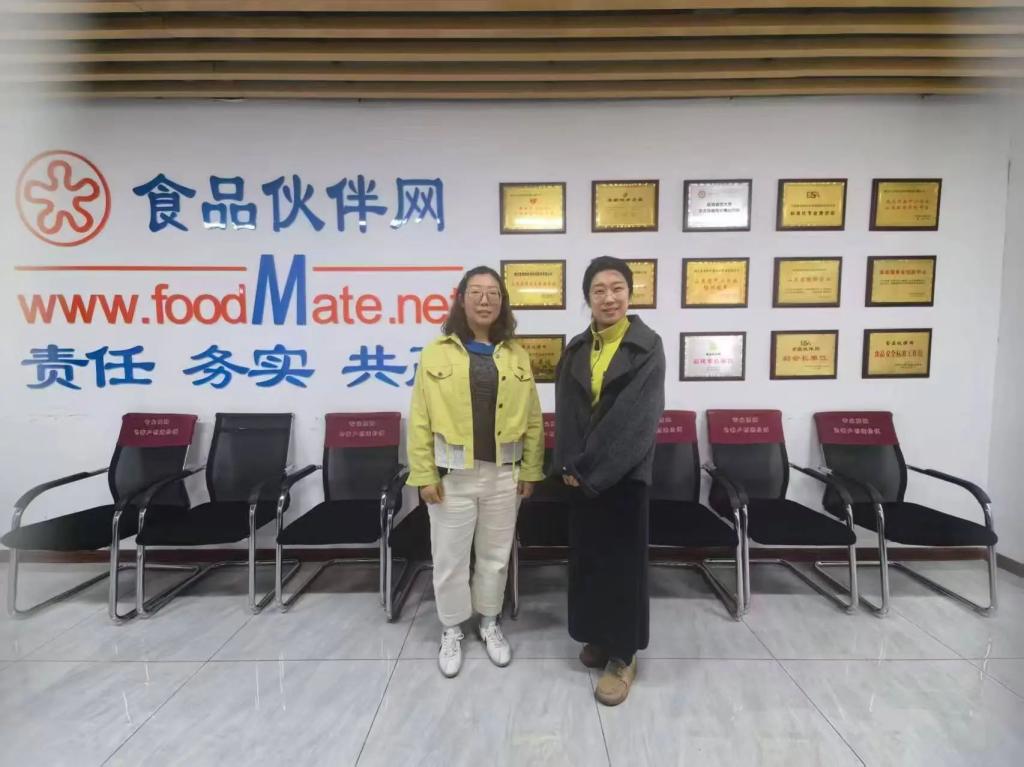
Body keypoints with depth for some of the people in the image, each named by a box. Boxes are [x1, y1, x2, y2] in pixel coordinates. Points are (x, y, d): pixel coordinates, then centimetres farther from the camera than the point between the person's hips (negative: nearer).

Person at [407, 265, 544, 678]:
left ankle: (489, 622, 38)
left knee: (496, 554, 16)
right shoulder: (436, 353, -4)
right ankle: (452, 629, 33)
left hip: (503, 473, 2)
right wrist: (424, 475, -8)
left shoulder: (517, 356, 3)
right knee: (450, 556, 11)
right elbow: (420, 419, -5)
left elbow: (532, 418, 4)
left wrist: (531, 470, 2)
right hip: (453, 473, -2)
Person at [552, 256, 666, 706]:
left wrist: (592, 469, -15)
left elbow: (636, 418, -14)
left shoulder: (647, 347, -7)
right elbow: (566, 412, 3)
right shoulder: (576, 349, 7)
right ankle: (598, 636, 34)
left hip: (624, 472, -4)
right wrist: (571, 465, -8)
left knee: (622, 560, 4)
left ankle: (623, 656, 20)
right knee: (587, 556, 13)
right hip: (582, 473, 5)